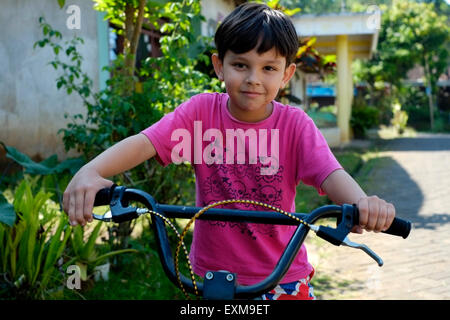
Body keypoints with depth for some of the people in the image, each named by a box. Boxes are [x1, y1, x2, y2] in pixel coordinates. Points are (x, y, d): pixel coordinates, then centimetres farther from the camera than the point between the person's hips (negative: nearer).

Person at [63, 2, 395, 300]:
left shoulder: (295, 124, -11)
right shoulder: (202, 111, -10)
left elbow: (331, 173, -25)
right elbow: (144, 142, -22)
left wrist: (363, 202, -47)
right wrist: (90, 172, -40)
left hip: (281, 276, 0)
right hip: (212, 272, 1)